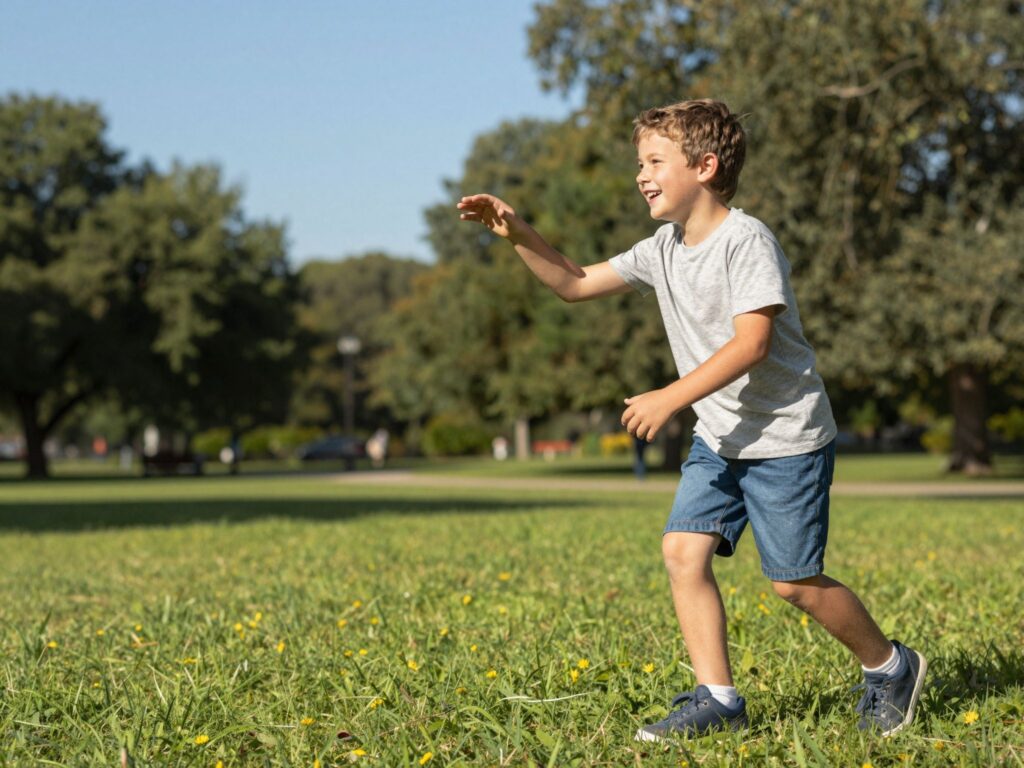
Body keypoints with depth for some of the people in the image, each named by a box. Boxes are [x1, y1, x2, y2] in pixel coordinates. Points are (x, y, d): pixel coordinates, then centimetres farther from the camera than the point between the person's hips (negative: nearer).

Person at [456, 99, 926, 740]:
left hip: (786, 438, -7)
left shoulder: (747, 240, -18)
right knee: (684, 551, -6)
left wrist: (672, 397, -30)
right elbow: (577, 284, 13)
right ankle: (718, 699, 1)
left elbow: (751, 342, -26)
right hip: (719, 438, 8)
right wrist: (518, 234, 0)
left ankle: (892, 667, 21)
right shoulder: (664, 249, 6)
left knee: (794, 581, -2)